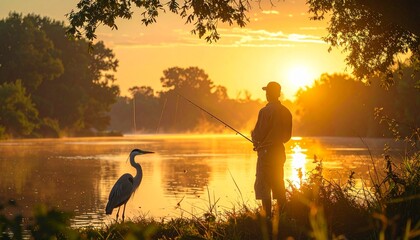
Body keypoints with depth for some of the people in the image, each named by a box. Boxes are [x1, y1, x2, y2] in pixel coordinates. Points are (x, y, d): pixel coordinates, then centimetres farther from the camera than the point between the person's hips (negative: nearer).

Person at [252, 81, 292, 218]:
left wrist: (253, 134, 8)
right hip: (279, 151, 7)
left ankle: (268, 216, -7)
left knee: (263, 186, -3)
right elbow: (287, 136, 12)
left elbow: (258, 135, -13)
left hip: (266, 152, -7)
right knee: (278, 185, 14)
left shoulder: (265, 111, -15)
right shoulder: (286, 112, 6)